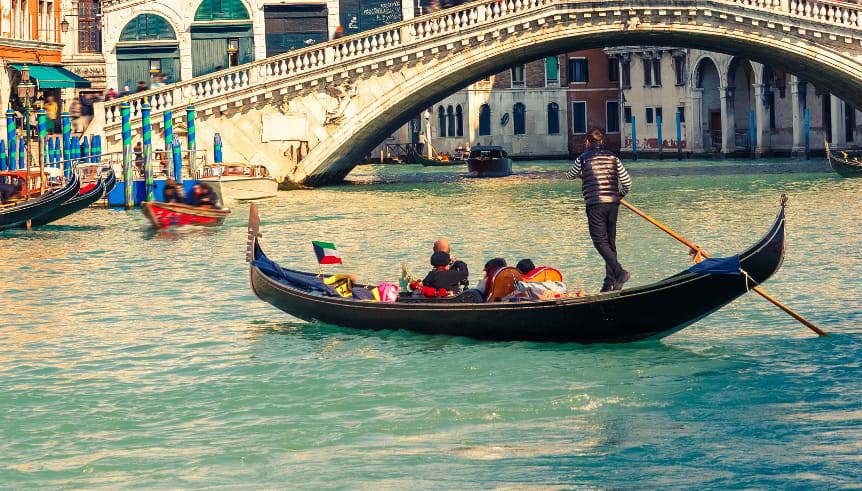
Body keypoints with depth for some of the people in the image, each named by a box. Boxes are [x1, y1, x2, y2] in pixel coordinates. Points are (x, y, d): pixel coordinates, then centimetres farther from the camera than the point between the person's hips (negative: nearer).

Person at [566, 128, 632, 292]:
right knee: (610, 241, 11)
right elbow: (627, 181, 7)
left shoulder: (582, 159, -1)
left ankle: (619, 272, -21)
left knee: (600, 241, -4)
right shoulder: (613, 158, 9)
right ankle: (610, 281, 11)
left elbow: (570, 175, 18)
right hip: (613, 203, 5)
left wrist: (581, 173, 40)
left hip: (595, 204, -5)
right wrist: (620, 195, 25)